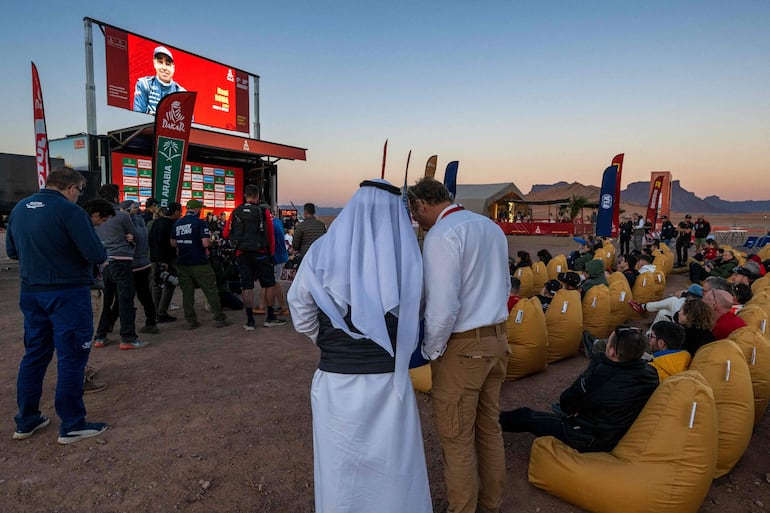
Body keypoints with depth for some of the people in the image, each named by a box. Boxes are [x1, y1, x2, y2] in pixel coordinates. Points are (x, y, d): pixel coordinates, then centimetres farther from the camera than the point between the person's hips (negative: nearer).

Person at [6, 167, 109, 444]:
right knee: (72, 358, 2)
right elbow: (97, 255, -20)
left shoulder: (19, 208, 6)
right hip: (68, 293, -7)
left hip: (31, 292, 7)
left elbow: (11, 251, 16)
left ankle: (26, 421, 29)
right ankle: (72, 425, 10)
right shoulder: (70, 211, -17)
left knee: (34, 355, 18)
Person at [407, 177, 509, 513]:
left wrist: (430, 351, -10)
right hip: (497, 340, 9)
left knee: (456, 438, 7)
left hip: (462, 347, -9)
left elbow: (442, 306, -24)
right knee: (489, 427, 21)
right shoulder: (492, 227, 10)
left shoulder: (441, 235, -18)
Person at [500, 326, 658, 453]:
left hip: (588, 441, -7)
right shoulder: (650, 373, -14)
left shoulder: (600, 376, -33)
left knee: (526, 416, 10)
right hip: (620, 436, 7)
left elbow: (565, 403, -16)